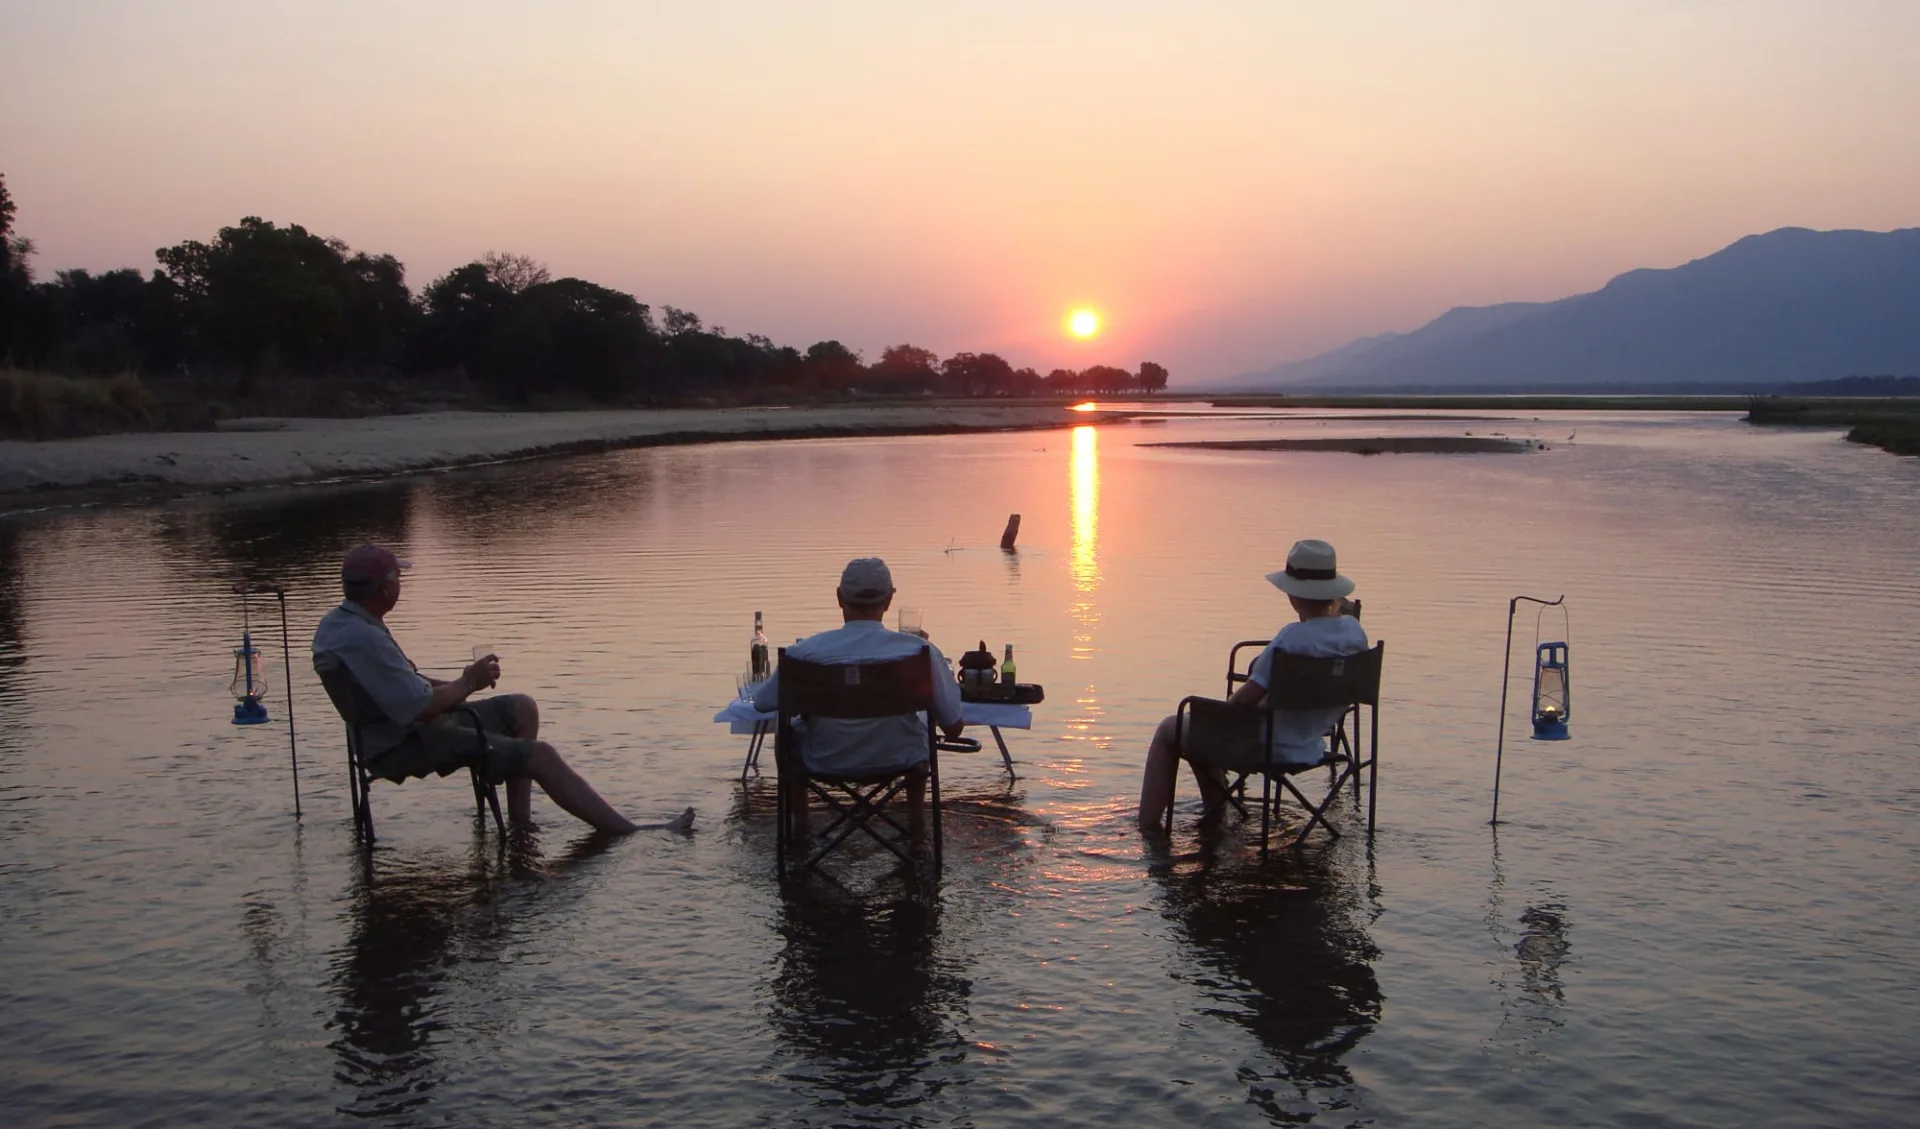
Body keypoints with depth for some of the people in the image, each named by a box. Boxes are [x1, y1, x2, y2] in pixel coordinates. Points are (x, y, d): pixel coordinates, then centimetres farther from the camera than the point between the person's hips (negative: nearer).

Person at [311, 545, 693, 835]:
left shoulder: (338, 621, 9)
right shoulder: (362, 638, -26)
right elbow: (420, 707, -28)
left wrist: (455, 683, 4)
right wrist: (468, 683, -10)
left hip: (401, 730, 11)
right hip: (407, 748, -11)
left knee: (521, 708, 16)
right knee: (540, 755, -14)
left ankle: (520, 820, 11)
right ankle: (629, 832, -11)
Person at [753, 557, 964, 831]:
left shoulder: (805, 652, -21)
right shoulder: (920, 650, -22)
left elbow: (762, 703, -5)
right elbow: (954, 727, -12)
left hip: (824, 762, 0)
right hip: (898, 760, 1)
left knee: (788, 732, 34)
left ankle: (799, 821, 39)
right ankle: (915, 817, 41)